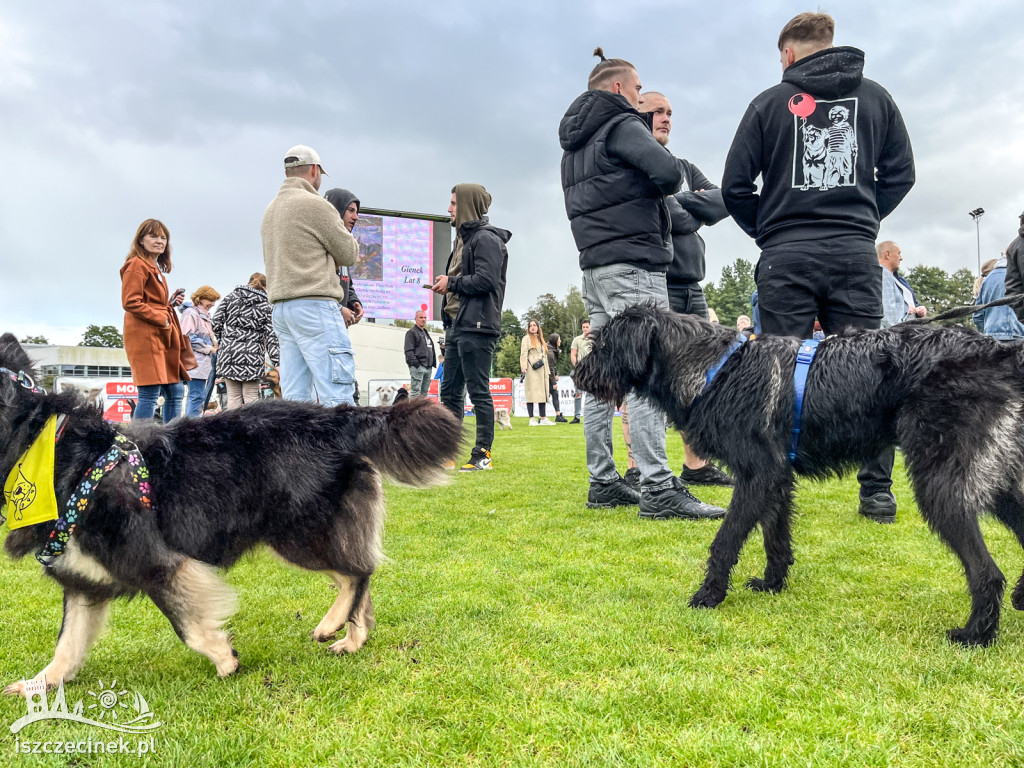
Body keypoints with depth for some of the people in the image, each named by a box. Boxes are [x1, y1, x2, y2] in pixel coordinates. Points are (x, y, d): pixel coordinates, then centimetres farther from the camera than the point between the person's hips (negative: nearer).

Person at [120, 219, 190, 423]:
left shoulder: (156, 268, 24)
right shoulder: (137, 265, -5)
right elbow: (130, 302, -15)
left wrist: (172, 302, 9)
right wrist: (162, 319, -15)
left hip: (163, 336, 10)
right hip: (145, 335, -10)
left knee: (176, 392, 10)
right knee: (150, 393, -13)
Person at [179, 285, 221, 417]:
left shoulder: (205, 315, 23)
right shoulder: (191, 313, -7)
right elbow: (188, 337, -16)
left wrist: (215, 346, 13)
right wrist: (209, 348, -12)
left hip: (206, 362, 10)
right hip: (197, 362, -10)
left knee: (201, 397, 9)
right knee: (197, 396, -13)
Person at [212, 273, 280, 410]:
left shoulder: (231, 297, 8)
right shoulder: (265, 305, 3)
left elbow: (216, 321, 4)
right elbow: (270, 336, -2)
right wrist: (277, 362, -3)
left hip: (229, 353, 2)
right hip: (253, 355, -1)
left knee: (233, 397, 4)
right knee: (251, 397, 1)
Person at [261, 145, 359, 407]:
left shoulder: (270, 210, 23)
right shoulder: (314, 204, -4)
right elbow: (349, 254, 0)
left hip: (280, 306, 9)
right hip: (314, 304, -9)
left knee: (295, 396, 6)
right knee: (337, 395, -11)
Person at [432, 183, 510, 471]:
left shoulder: (486, 239, -8)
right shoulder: (463, 239, 22)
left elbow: (486, 280, -19)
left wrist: (451, 283, -8)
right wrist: (445, 286, 8)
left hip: (477, 328, -10)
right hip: (457, 326, 10)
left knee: (478, 392, -5)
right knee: (449, 391, 12)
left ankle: (483, 454, 2)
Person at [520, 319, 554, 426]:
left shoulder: (541, 340, 24)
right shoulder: (526, 338, 6)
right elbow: (523, 354, -4)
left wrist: (548, 371, 18)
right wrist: (523, 367, -17)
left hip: (542, 371, 6)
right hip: (531, 370, -6)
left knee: (543, 393, 3)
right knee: (531, 394, -9)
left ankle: (543, 418, 5)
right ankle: (532, 419, -9)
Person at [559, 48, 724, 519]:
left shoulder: (573, 144, 23)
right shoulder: (623, 126, -4)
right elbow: (667, 172, -19)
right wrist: (674, 174, 5)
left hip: (594, 265, 9)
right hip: (632, 263, -9)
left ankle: (603, 482, 10)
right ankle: (658, 488, -17)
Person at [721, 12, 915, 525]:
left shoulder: (770, 102, 5)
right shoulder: (875, 97, 13)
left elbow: (735, 186, 1)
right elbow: (900, 173, 12)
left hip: (785, 256, -2)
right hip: (856, 253, 2)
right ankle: (877, 491, 4)